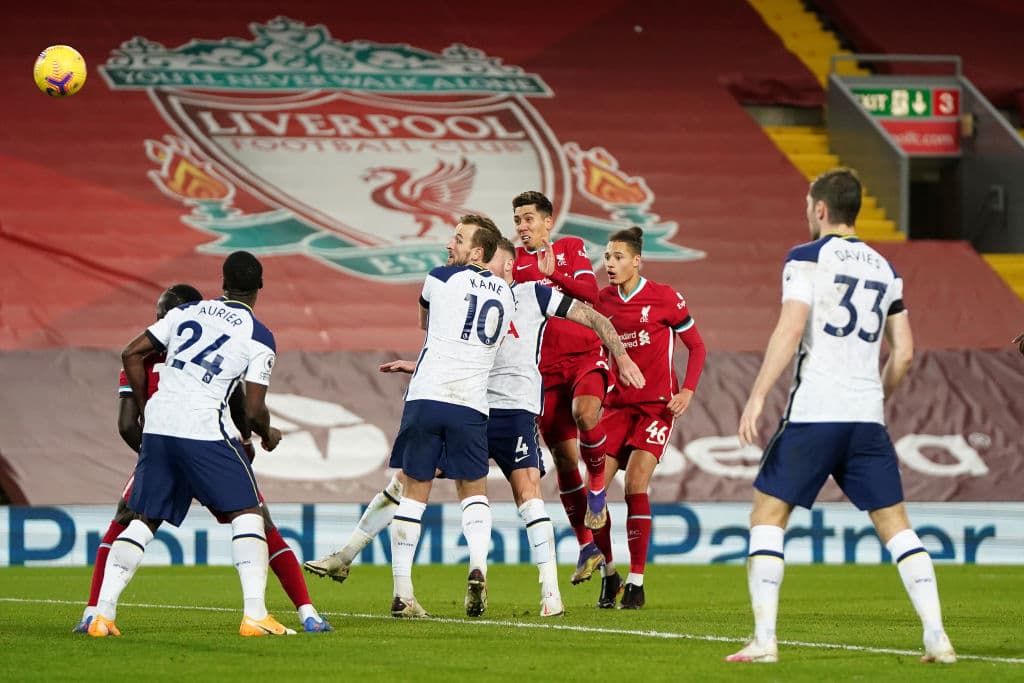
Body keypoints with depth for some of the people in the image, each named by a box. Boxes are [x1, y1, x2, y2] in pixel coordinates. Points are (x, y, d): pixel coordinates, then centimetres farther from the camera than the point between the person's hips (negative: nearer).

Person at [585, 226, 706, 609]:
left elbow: (696, 347, 0)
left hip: (657, 405, -4)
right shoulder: (602, 301, 4)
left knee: (635, 485, -15)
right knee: (593, 487, -5)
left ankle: (636, 583, -8)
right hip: (618, 404, 4)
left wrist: (687, 391, -11)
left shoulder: (663, 298, -7)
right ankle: (608, 574, 12)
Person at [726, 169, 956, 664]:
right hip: (867, 418, 5)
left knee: (767, 515, 3)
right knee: (894, 524, 8)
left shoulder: (807, 258, -1)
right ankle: (937, 638, 0)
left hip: (813, 413, -5)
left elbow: (790, 330, -13)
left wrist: (756, 397, -13)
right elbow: (903, 352, 15)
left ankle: (764, 638, -6)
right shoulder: (884, 269, 16)